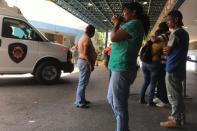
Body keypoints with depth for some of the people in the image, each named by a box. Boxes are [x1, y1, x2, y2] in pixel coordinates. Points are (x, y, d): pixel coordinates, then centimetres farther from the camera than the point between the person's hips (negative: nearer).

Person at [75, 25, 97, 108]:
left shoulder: (82, 38, 18)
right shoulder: (87, 39, -15)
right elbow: (86, 53, -23)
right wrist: (91, 64, -20)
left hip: (81, 60, 11)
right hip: (85, 62, -11)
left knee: (82, 82, 16)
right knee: (83, 83, -6)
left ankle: (82, 100, 26)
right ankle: (79, 103, -1)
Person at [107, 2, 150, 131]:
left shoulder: (134, 24, -13)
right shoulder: (135, 25, 19)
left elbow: (113, 38, -19)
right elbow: (117, 37, 22)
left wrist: (116, 24, -2)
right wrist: (117, 23, 12)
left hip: (122, 70, -11)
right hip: (120, 69, 11)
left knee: (120, 106, -2)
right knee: (111, 99, 22)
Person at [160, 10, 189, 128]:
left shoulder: (176, 33, -14)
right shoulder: (184, 33, 16)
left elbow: (167, 51, -9)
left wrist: (165, 49, 10)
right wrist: (168, 49, 9)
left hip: (173, 69, -10)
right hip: (180, 68, 10)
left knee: (173, 95, -3)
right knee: (178, 94, 17)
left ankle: (175, 120, 5)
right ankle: (181, 117, 26)